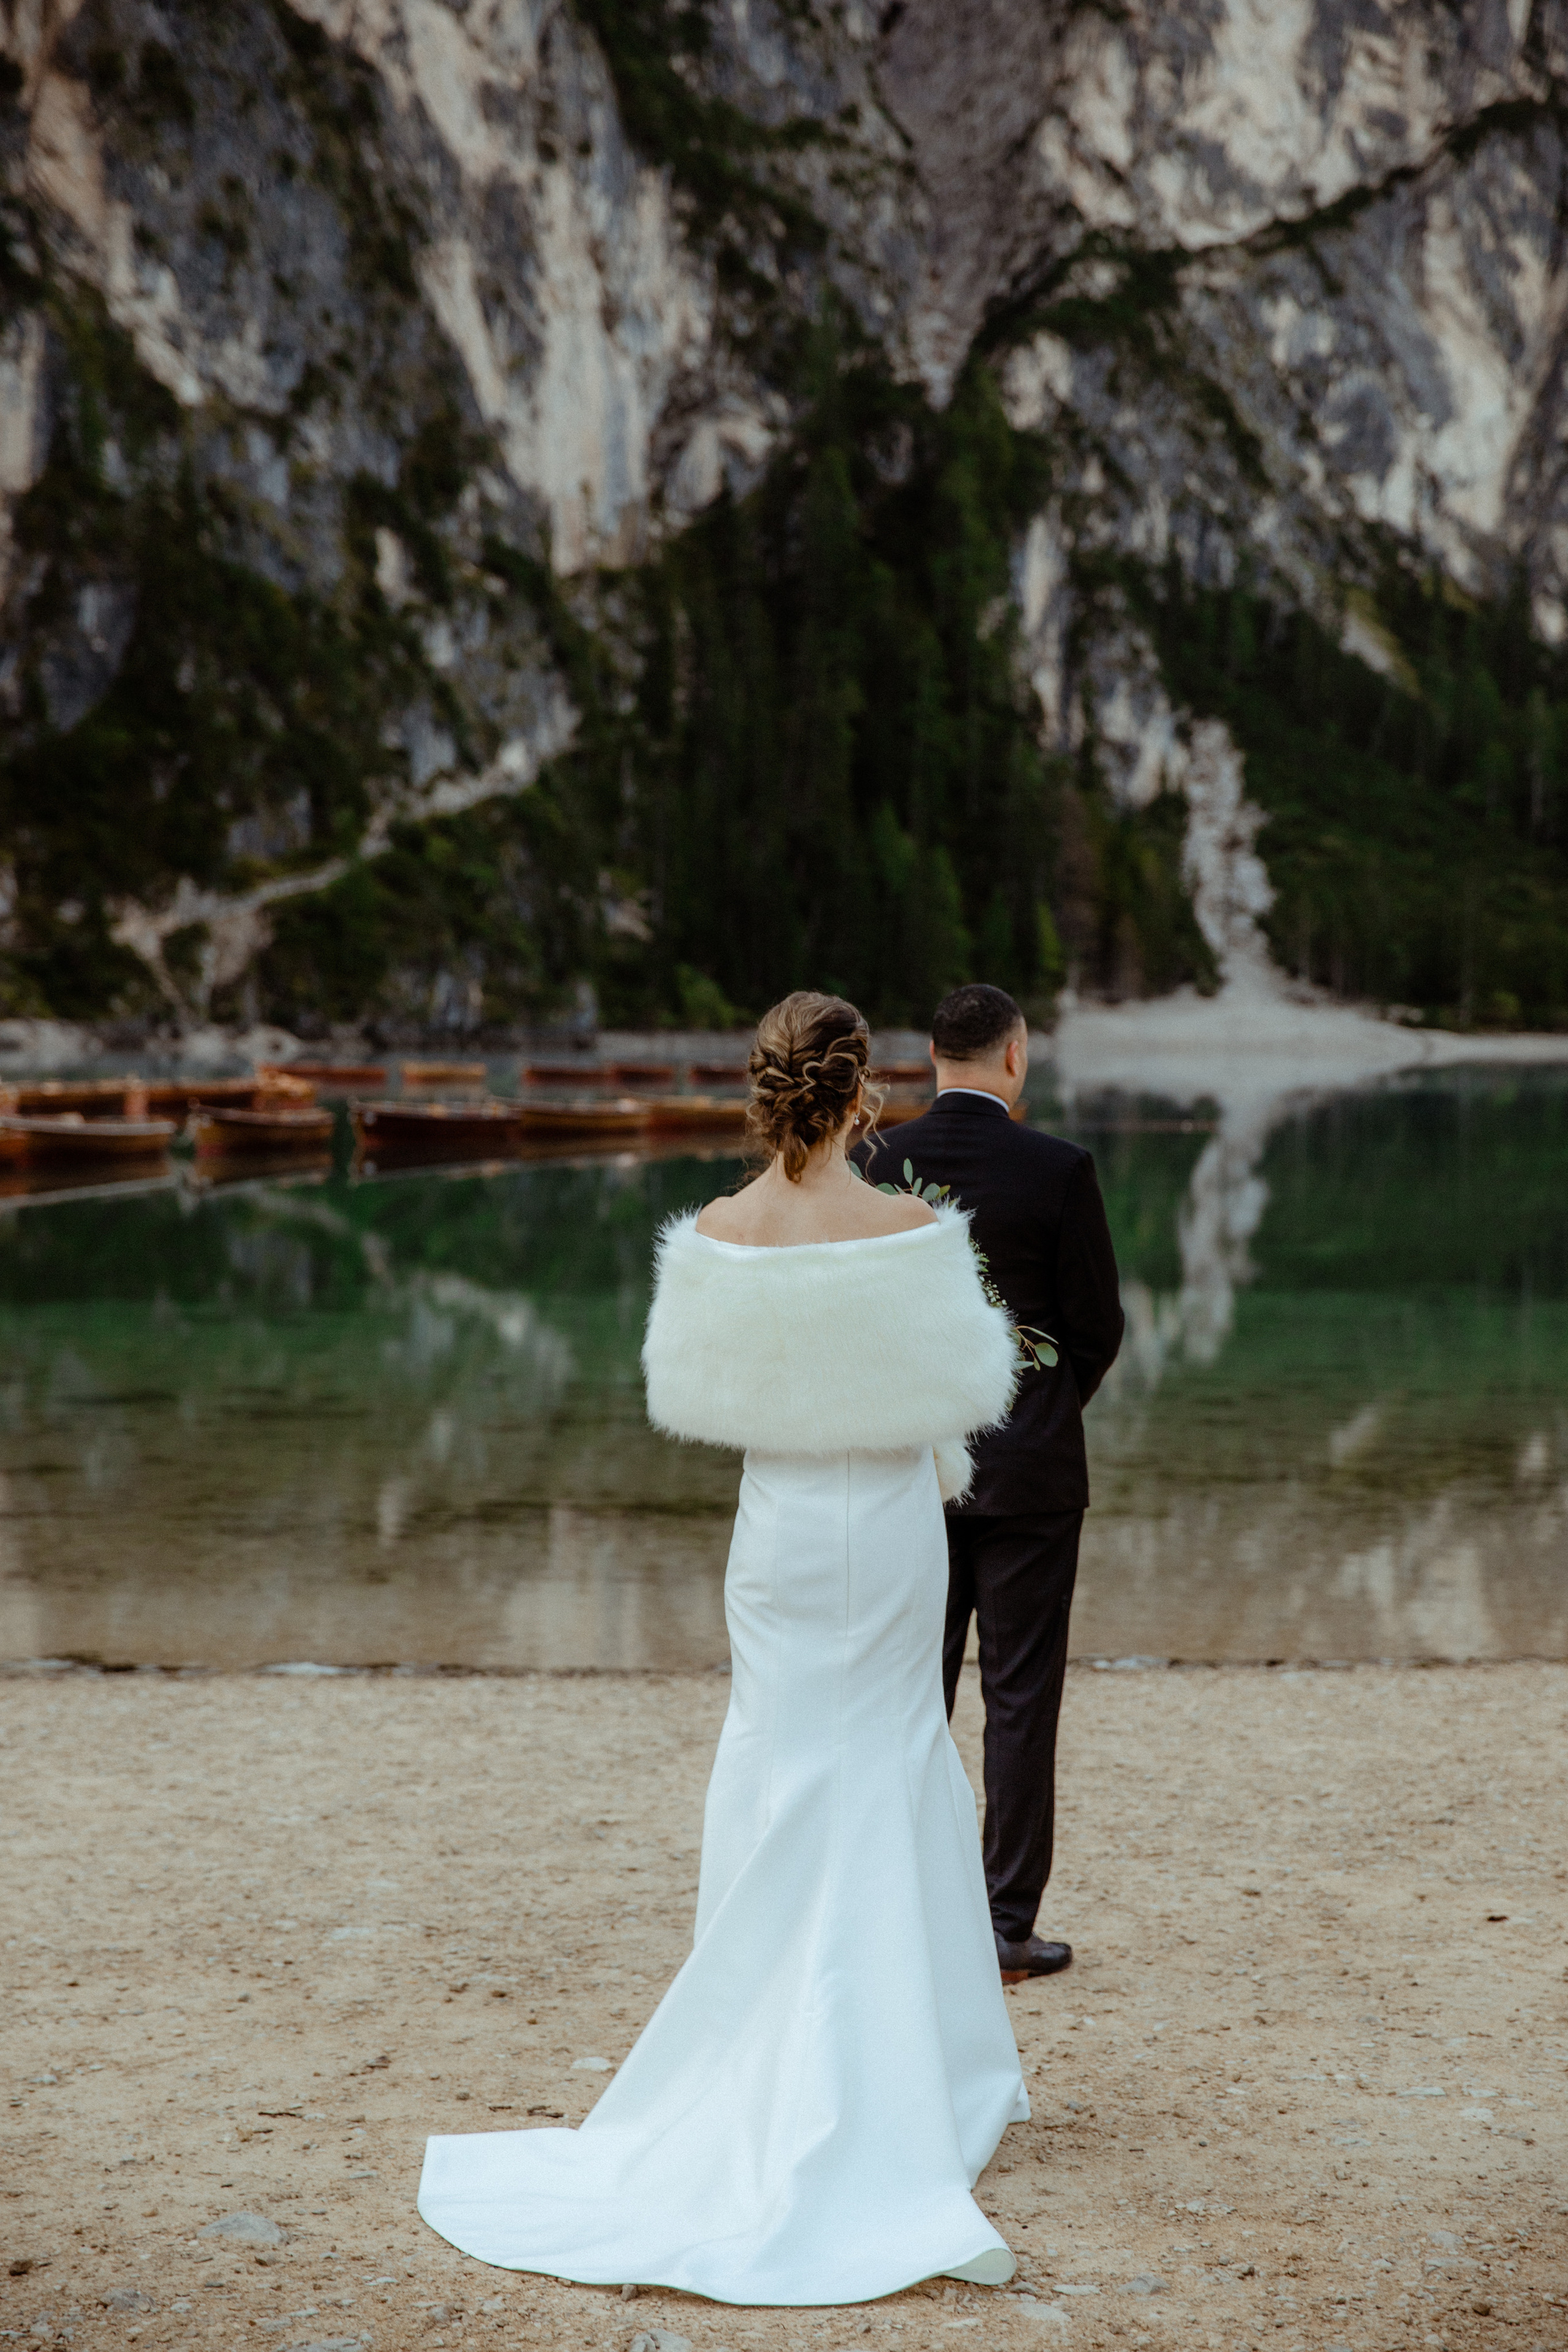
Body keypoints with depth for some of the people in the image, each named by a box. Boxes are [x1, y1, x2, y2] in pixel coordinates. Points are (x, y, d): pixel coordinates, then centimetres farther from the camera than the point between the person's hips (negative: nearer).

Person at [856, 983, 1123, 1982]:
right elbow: (1099, 1326, -6)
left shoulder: (876, 1167, -3)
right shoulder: (1058, 1170, -12)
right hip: (1028, 1467, -3)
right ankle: (1007, 1926, 7)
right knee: (1021, 1695, 3)